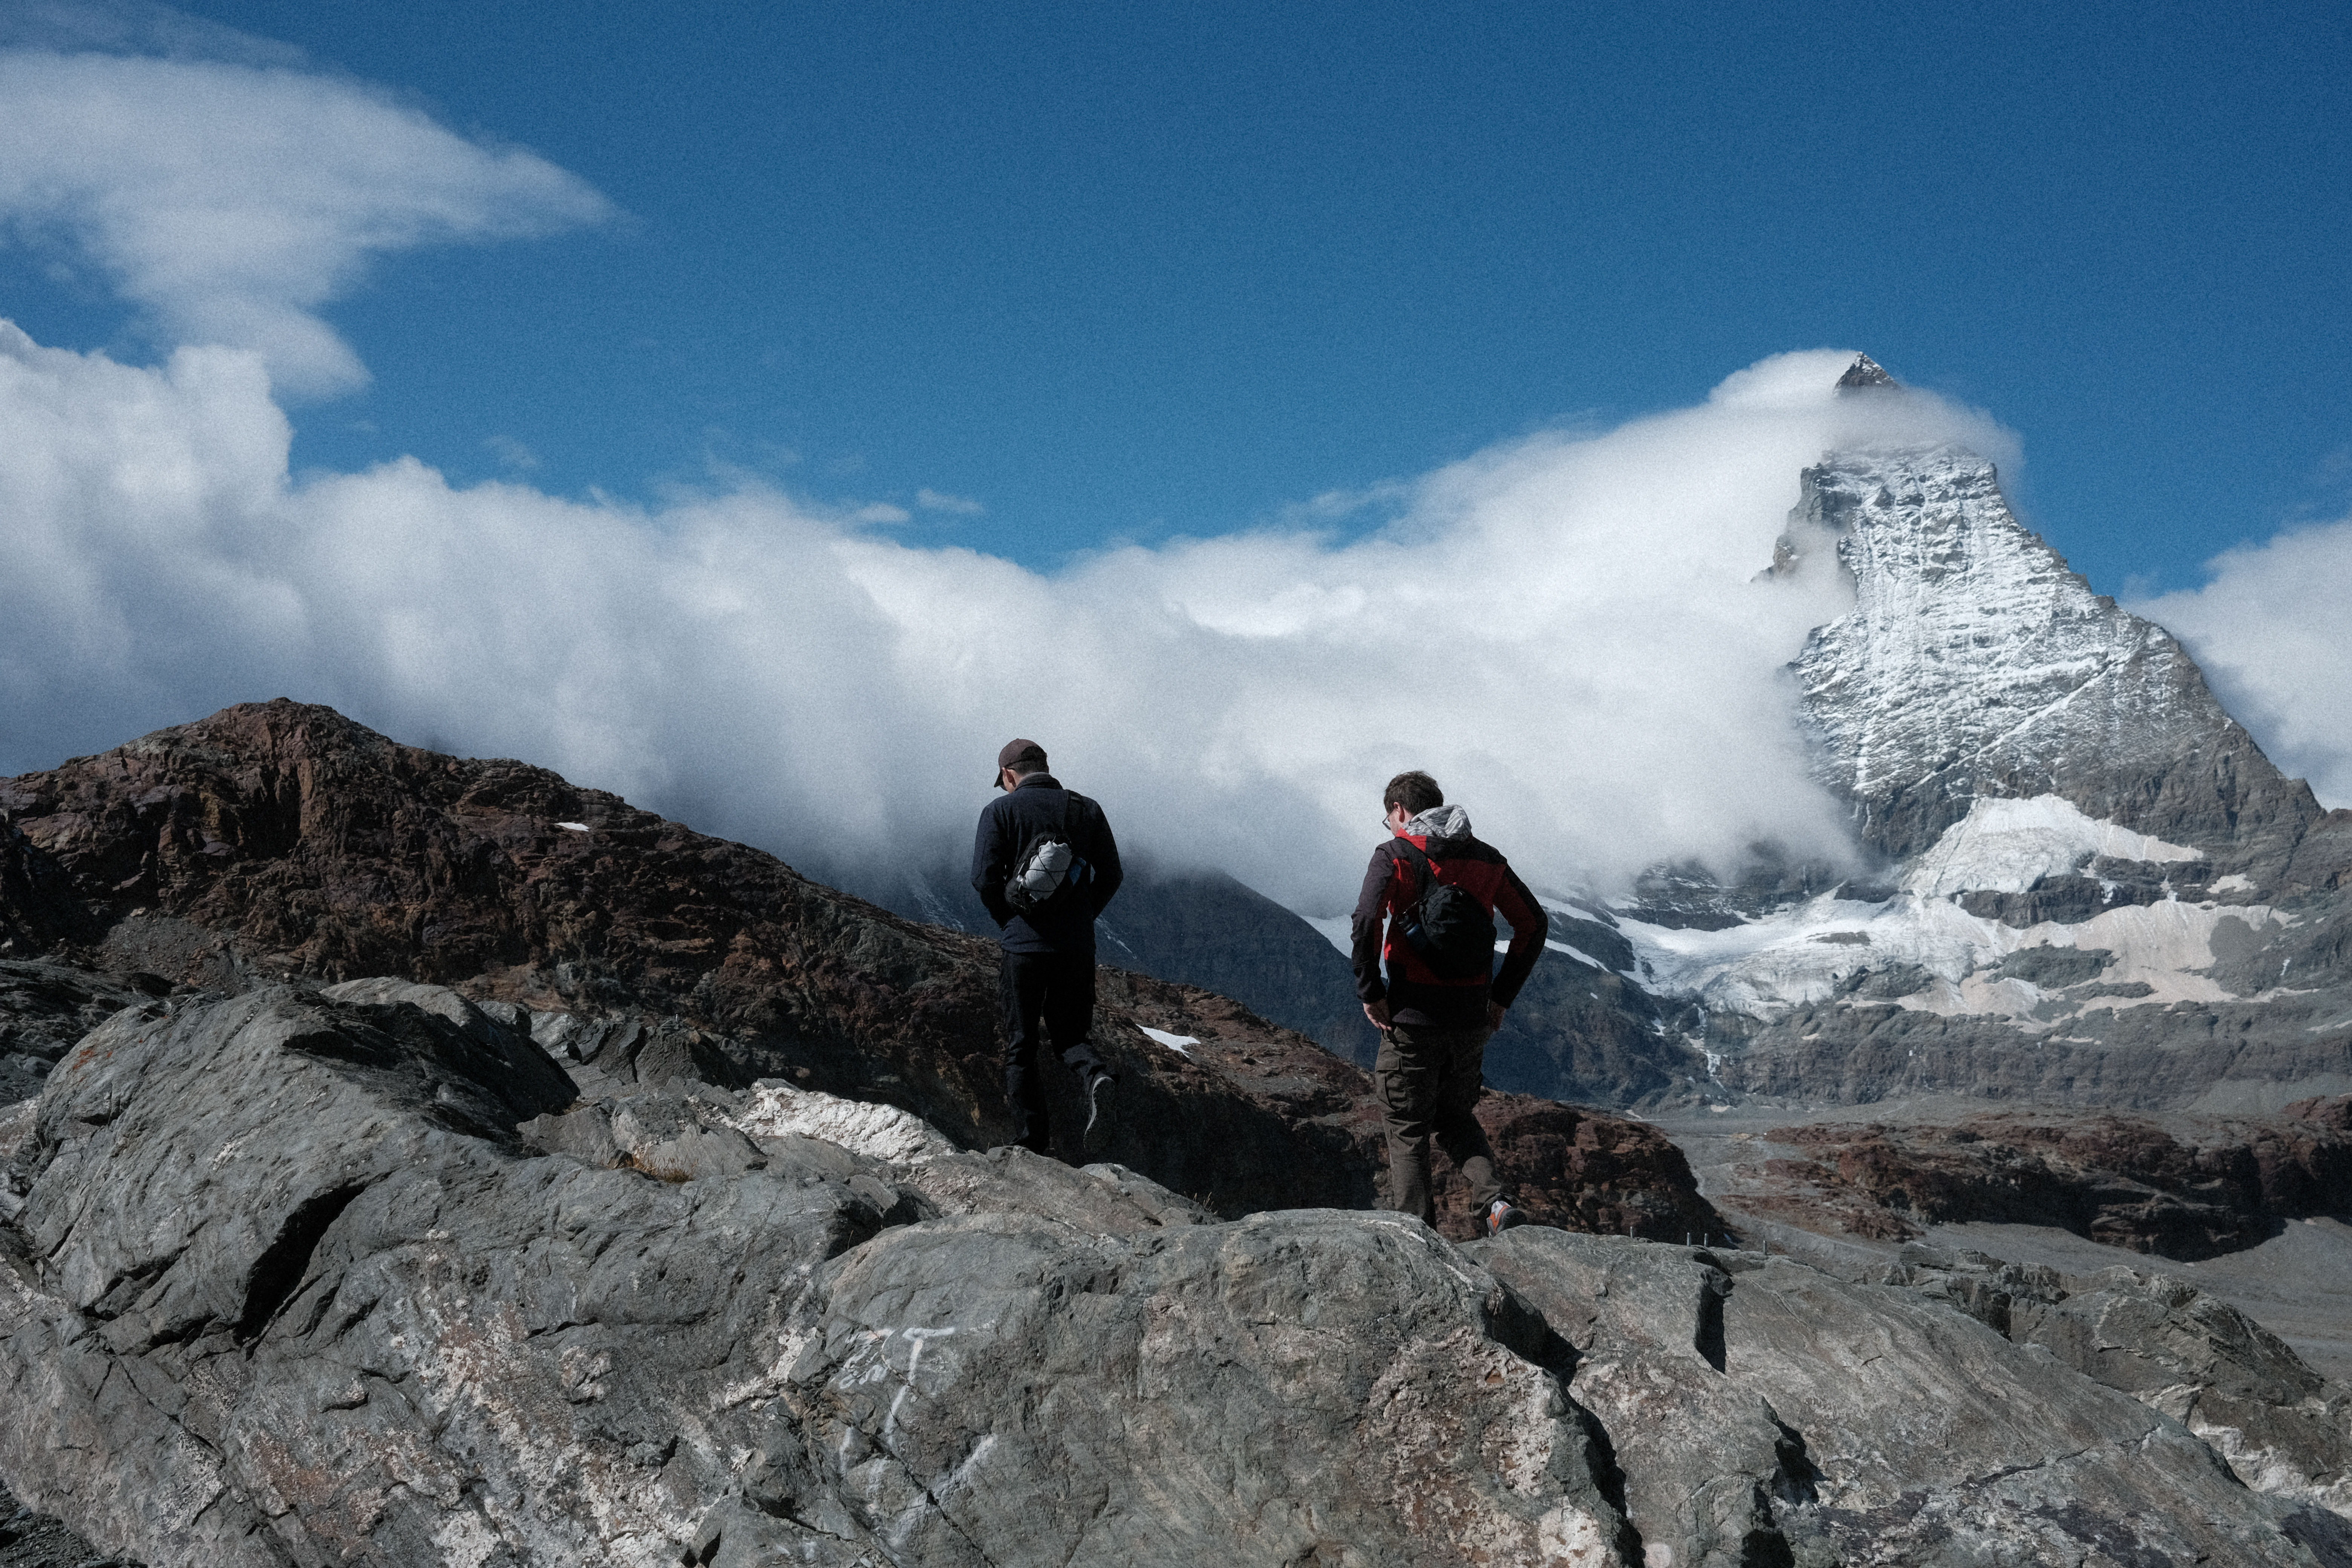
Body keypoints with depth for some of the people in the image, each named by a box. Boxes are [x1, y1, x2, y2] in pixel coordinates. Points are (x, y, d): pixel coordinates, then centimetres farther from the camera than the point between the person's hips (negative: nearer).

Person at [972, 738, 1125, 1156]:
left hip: (1023, 945, -3)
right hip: (1078, 947, 3)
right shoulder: (1086, 809, 7)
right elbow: (1110, 875, 6)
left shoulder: (1002, 811, -2)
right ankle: (1095, 1076, -17)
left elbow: (984, 879, -9)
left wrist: (1010, 921, 7)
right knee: (1069, 1033, 16)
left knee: (1020, 1047, 8)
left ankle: (1034, 1147, 3)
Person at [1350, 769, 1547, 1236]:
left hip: (1413, 1016, -4)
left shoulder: (1395, 855, -5)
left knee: (1407, 1132, 7)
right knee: (1454, 1116, 23)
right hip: (1473, 1018, 5)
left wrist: (1370, 993, -10)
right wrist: (1501, 996, 13)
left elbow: (1366, 923, -20)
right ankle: (1495, 1202, 2)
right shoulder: (1486, 859, 9)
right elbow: (1534, 924, 10)